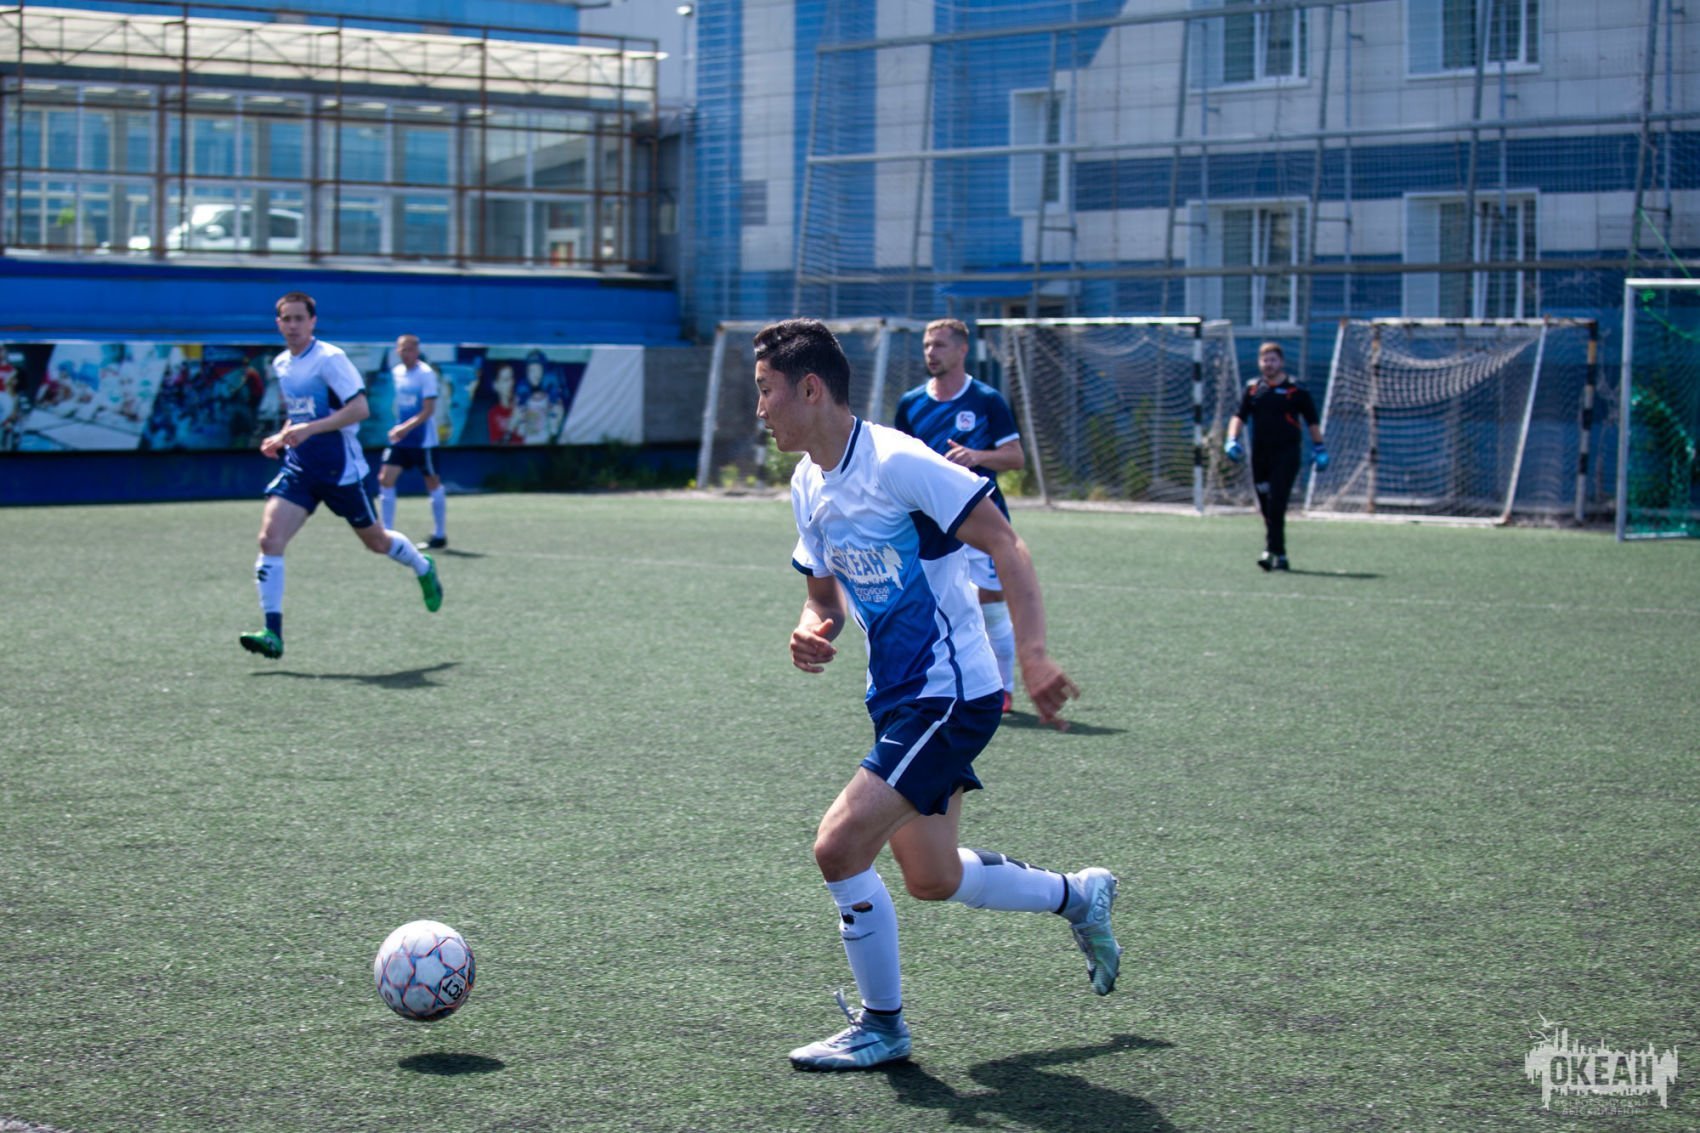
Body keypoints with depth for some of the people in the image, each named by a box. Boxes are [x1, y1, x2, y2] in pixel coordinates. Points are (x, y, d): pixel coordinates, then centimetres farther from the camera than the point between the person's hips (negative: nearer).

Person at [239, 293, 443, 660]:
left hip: (340, 469, -5)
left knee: (376, 541, 11)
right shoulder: (280, 365, 10)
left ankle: (423, 567, 45)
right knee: (270, 538, -14)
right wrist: (282, 437, 8)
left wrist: (310, 429, -29)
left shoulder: (330, 359, -13)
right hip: (299, 467, 5)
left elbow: (360, 408, -22)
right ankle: (272, 633, -17)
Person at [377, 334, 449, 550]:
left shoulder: (426, 374, -11)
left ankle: (440, 536, 14)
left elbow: (428, 410, -17)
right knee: (385, 479, -4)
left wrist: (406, 427, -26)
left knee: (432, 482, 3)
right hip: (400, 437, 6)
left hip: (423, 440, -6)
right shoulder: (396, 372, 8)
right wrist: (396, 428, 9)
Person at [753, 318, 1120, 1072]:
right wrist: (813, 631, -5)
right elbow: (825, 592, 19)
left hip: (951, 696, -9)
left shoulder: (895, 463, -19)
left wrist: (1032, 654, -29)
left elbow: (1005, 545, -19)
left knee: (839, 846, -15)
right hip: (898, 698, 9)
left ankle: (881, 1026, 4)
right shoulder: (808, 486, 8)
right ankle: (1078, 895, 40)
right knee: (932, 879, 16)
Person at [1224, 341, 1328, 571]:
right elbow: (1240, 416, 8)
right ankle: (1279, 555, 16)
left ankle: (1273, 551, -19)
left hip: (1287, 454, -4)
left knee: (1276, 505, -16)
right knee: (1266, 508, 7)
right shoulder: (1253, 388, 10)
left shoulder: (1296, 390, 0)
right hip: (1260, 455, 4)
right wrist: (1232, 439, -8)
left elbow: (1312, 421, 8)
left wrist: (1319, 448, 8)